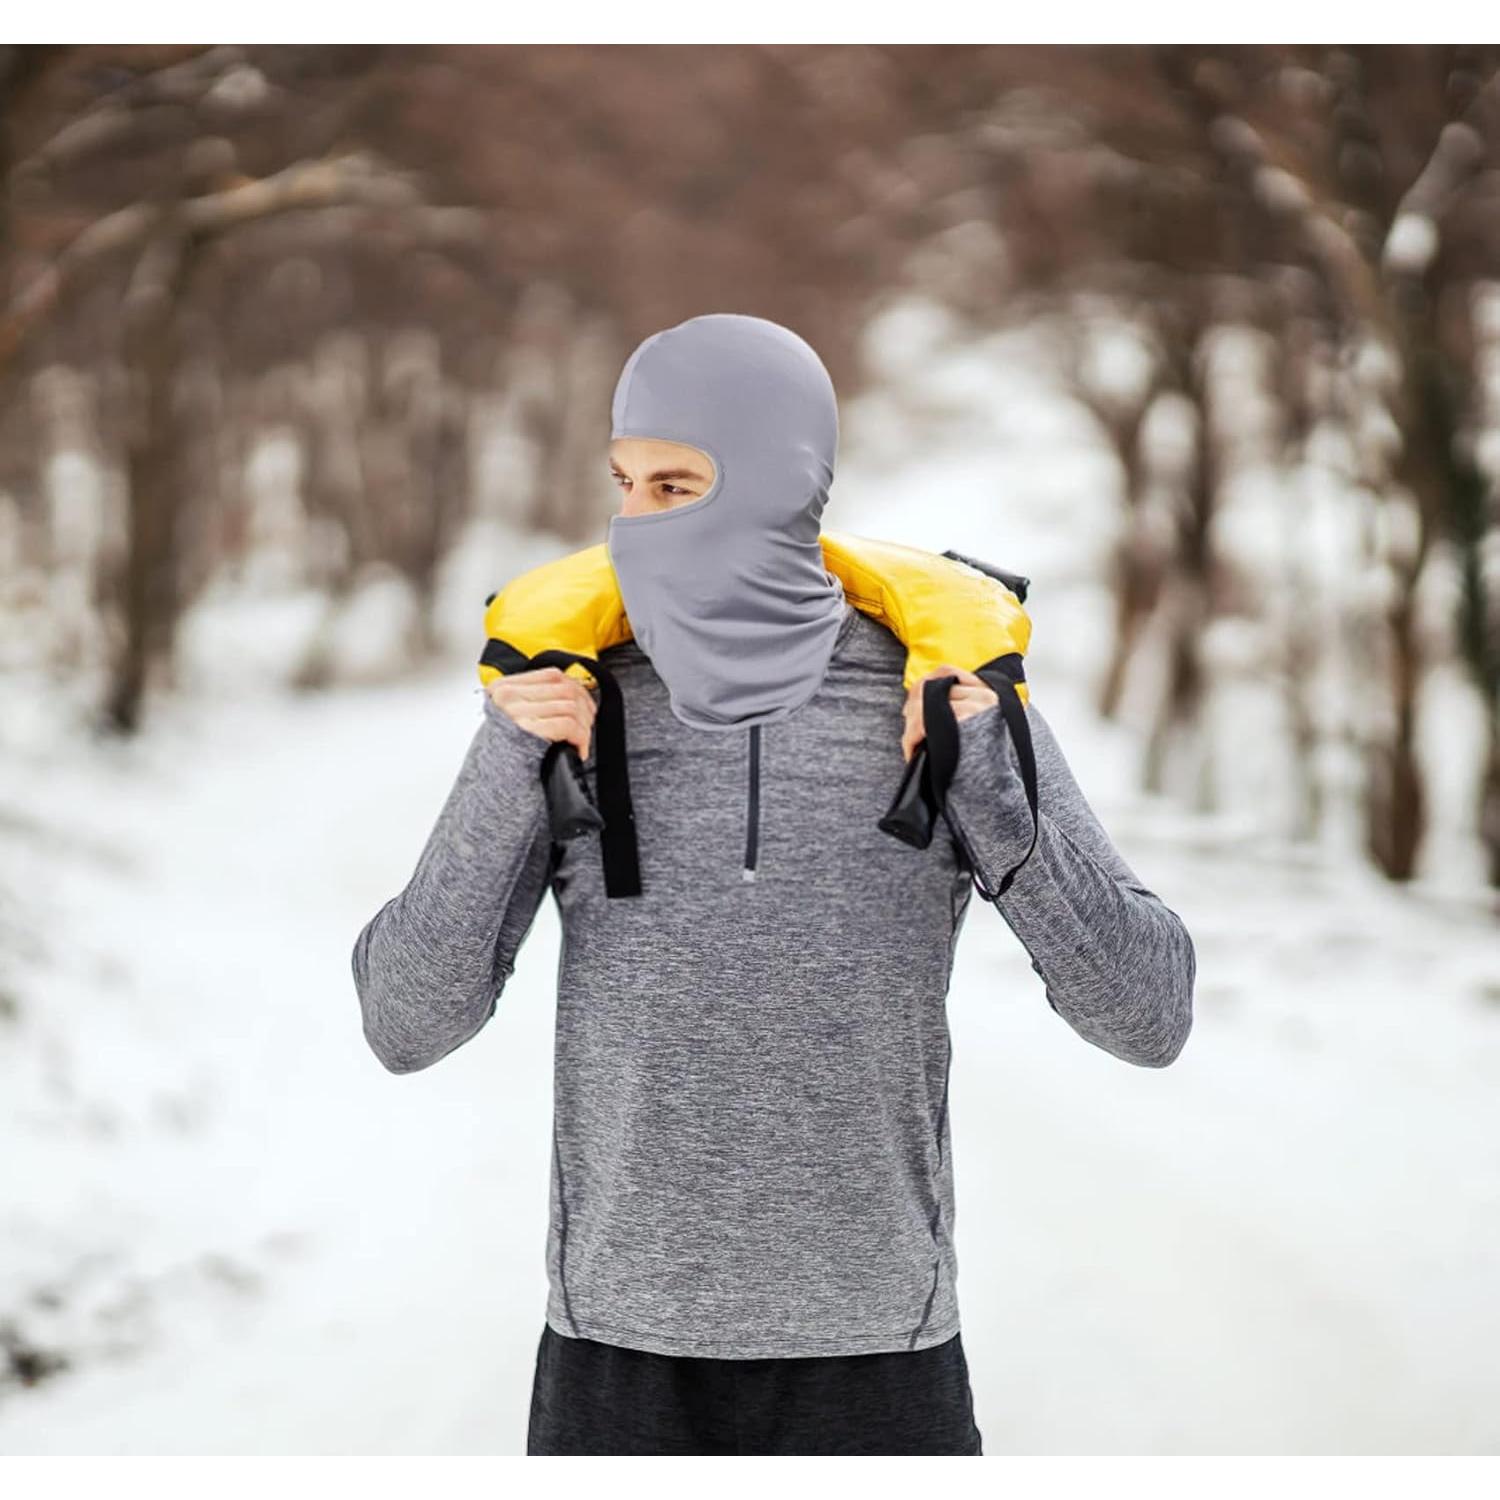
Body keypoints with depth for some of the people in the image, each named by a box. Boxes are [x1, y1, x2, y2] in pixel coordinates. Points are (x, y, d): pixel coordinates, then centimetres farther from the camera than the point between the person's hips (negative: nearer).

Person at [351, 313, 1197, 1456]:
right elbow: (410, 1025, -7)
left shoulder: (957, 705, -8)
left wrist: (994, 787, -25)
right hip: (627, 1370, 1)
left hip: (872, 1370, -1)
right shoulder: (573, 710, -5)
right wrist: (504, 776, -21)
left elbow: (1147, 1018, -11)